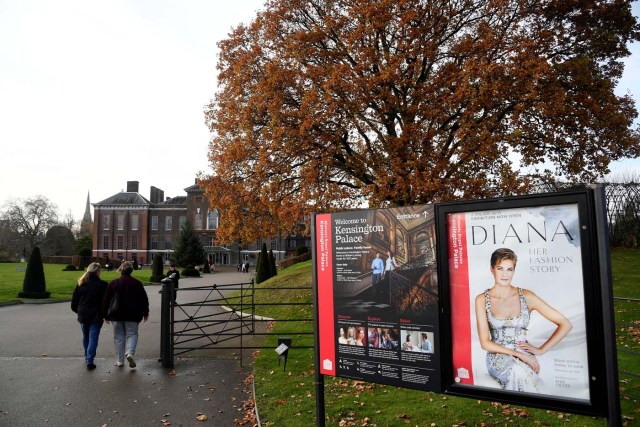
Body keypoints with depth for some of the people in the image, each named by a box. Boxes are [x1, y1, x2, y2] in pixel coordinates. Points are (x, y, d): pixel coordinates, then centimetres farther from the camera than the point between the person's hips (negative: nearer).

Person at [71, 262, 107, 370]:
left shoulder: (81, 284, 2)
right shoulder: (102, 284, -10)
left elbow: (74, 300, 7)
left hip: (83, 316, 4)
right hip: (96, 316, -4)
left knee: (85, 337, 20)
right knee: (93, 338, 0)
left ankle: (87, 358, 31)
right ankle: (90, 361, -5)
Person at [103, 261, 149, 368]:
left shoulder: (113, 284, 0)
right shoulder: (137, 283, 0)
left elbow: (106, 300, 1)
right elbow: (144, 299, 4)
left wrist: (106, 315, 10)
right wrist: (145, 313, 15)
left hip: (117, 315, 1)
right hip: (133, 315, -1)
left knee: (118, 337, 9)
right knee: (132, 334, 7)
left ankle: (119, 360, 11)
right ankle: (130, 353, -18)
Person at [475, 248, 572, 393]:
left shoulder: (526, 296, 0)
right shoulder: (482, 299, -2)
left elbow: (565, 324, 3)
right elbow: (485, 343, -6)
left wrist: (541, 349, -2)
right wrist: (517, 353, -15)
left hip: (524, 357, 0)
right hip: (497, 356, 0)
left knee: (519, 373, -35)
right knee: (517, 371, -34)